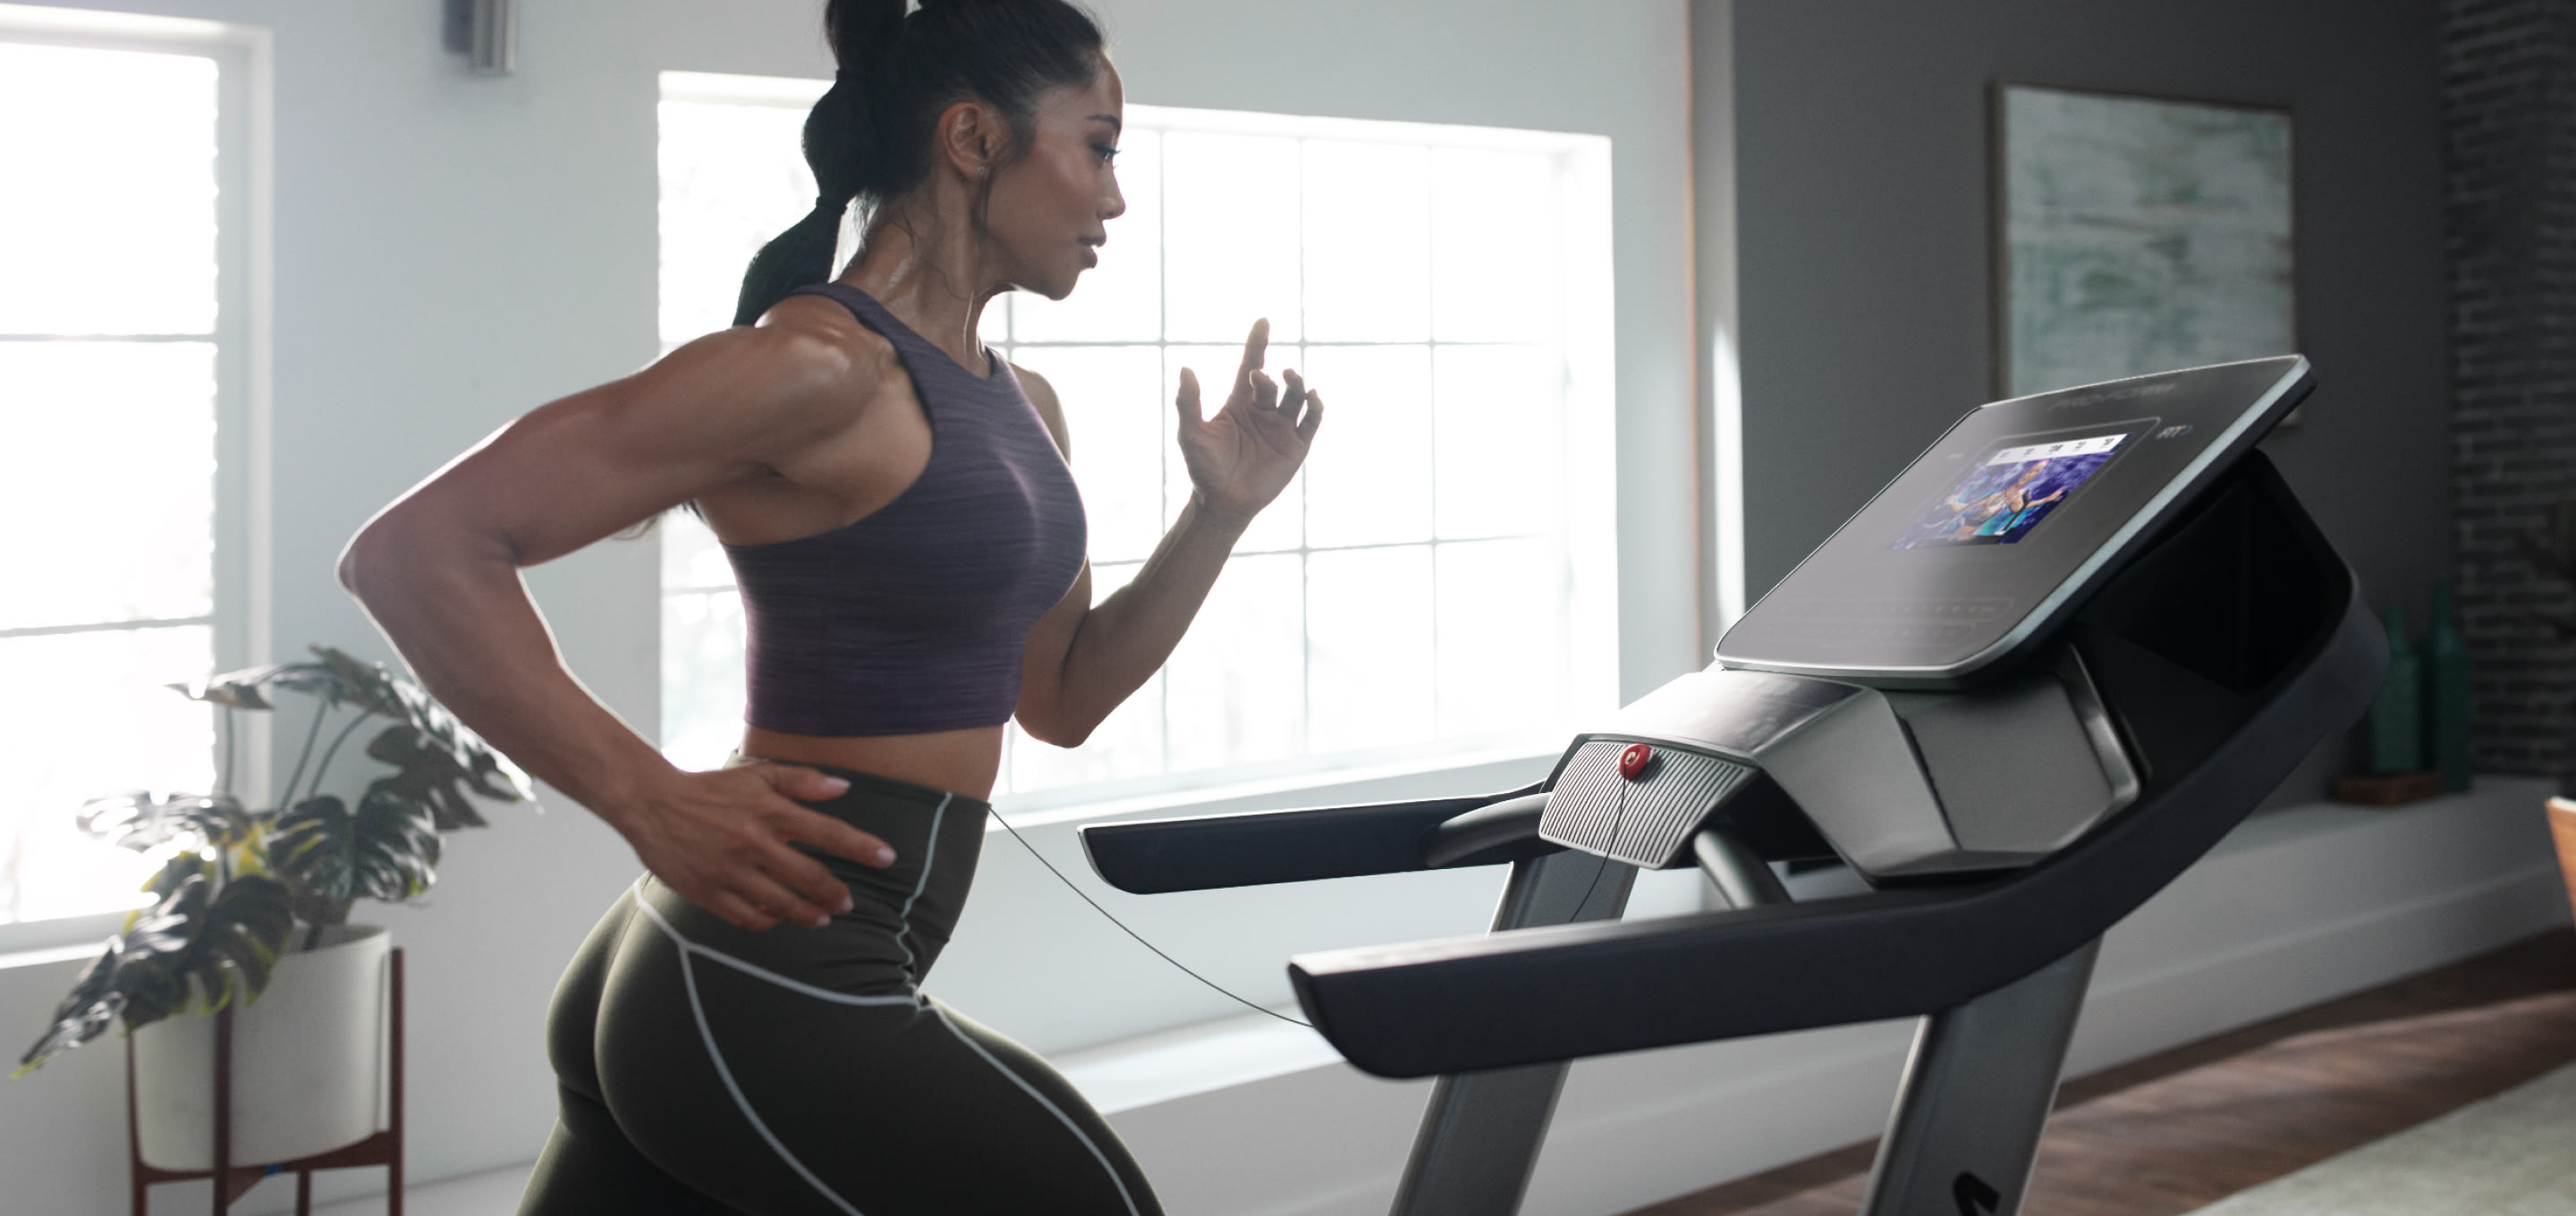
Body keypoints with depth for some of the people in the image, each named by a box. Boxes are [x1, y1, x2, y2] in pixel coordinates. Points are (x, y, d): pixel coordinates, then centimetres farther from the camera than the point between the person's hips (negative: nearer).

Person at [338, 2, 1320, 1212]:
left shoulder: (1019, 407, 13)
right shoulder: (815, 365, -16)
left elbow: (1059, 698, 19)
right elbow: (413, 549, -18)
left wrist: (1219, 514, 8)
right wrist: (655, 803, -20)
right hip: (766, 1006, -9)